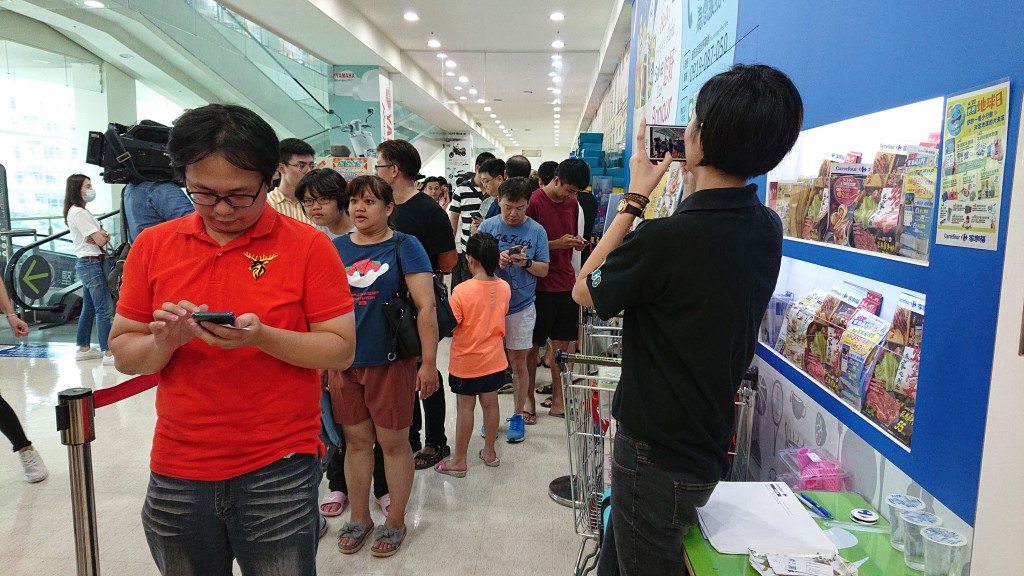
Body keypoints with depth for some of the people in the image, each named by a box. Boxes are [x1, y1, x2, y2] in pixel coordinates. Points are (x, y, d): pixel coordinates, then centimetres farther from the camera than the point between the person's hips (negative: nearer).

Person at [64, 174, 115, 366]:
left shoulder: (77, 212, 17)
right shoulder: (79, 213, -14)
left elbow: (99, 237, 13)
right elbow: (101, 240, -16)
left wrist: (101, 235, -9)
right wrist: (103, 235, 5)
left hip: (87, 264, 10)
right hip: (91, 263, -10)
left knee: (89, 308, 15)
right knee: (104, 309, -11)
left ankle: (83, 349, 23)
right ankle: (109, 353, -11)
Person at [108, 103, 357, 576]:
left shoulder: (309, 245, -8)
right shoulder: (152, 245, 2)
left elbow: (341, 350, -10)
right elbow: (123, 354, 5)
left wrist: (262, 337, -24)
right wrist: (164, 343, -17)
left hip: (279, 472, -3)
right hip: (177, 473, 4)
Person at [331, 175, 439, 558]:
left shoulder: (404, 246, -5)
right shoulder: (336, 248, 6)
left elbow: (426, 306, -10)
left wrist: (429, 362, -14)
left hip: (391, 361, -3)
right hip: (345, 362, 4)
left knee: (393, 442, 7)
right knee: (356, 441, 13)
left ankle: (395, 521, 25)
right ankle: (359, 518, 31)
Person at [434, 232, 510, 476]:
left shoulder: (462, 291, -22)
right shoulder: (504, 287, -6)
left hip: (467, 362, -4)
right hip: (494, 359, 5)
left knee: (465, 407, 6)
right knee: (490, 403, 16)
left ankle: (459, 461, 17)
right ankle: (489, 452, 31)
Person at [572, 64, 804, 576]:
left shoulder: (667, 238, -31)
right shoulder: (767, 229, -5)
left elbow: (585, 290, -11)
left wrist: (635, 197, -8)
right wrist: (692, 183, 16)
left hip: (657, 458, -8)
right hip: (706, 443, 8)